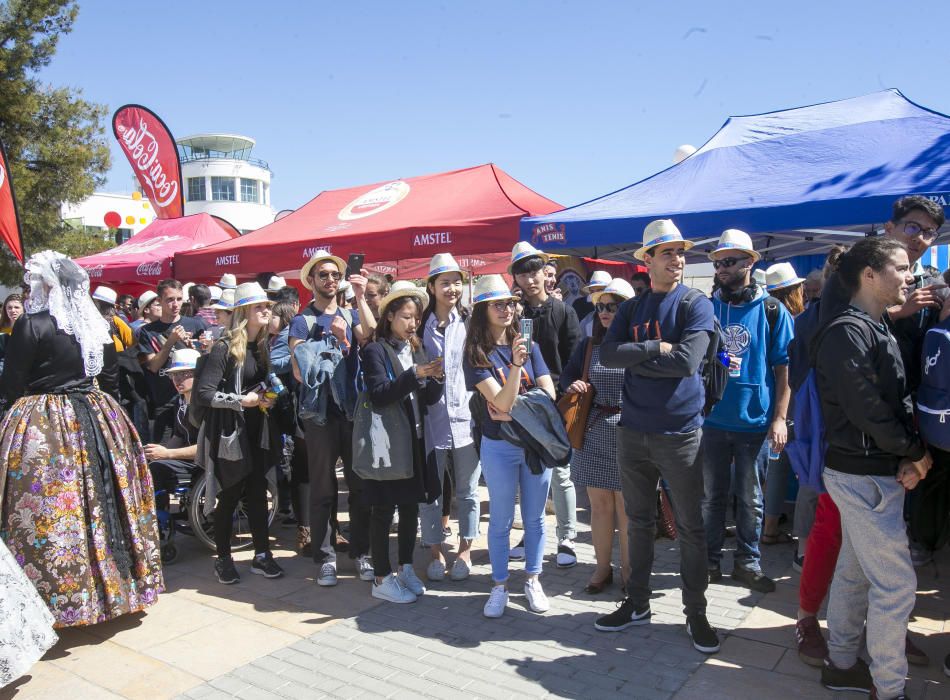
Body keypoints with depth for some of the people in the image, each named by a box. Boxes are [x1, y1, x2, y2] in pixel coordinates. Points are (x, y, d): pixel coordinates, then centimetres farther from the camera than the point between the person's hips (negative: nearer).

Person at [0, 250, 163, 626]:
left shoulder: (31, 324, -12)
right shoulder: (98, 326, 4)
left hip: (43, 427, -6)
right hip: (96, 424, 6)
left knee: (46, 511, 3)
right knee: (99, 504, 14)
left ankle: (56, 594, 10)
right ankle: (110, 585, 27)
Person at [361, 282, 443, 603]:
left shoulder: (417, 349, 12)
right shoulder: (376, 350, -6)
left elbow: (429, 399, 8)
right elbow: (378, 395, -18)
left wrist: (436, 377, -12)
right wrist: (415, 374, -26)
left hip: (415, 439, 6)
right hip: (387, 441, -6)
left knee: (411, 506, 13)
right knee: (384, 510, 2)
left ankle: (406, 568, 27)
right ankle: (382, 579, 12)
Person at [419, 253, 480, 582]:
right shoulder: (421, 325, 4)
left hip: (465, 417, -1)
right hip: (432, 419, 1)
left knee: (467, 491, 10)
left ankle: (465, 551, 27)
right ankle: (436, 552, 25)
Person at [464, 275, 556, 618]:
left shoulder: (528, 345, 2)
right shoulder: (476, 355, -7)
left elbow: (549, 393, -1)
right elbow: (502, 402, -17)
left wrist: (515, 408, -12)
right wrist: (515, 363, -29)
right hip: (499, 447, -2)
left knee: (534, 517, 12)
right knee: (500, 520, 9)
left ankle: (533, 580, 28)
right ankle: (499, 586, 23)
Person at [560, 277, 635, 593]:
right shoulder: (588, 345, 8)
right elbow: (568, 374, 17)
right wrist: (572, 385, -3)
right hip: (594, 432, 4)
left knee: (627, 506, 6)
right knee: (599, 504, 11)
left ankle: (628, 570, 24)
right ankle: (602, 567, 26)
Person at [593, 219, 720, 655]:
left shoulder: (696, 305, -5)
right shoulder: (631, 309, 8)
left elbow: (686, 361, -19)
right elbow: (607, 354, -6)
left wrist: (634, 359, -10)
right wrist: (655, 348, -16)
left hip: (680, 433, -4)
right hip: (633, 431, 4)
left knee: (690, 528, 7)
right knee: (639, 521, 15)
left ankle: (696, 613, 23)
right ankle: (637, 603, 29)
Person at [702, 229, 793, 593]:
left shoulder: (771, 310, 0)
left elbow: (784, 368, 0)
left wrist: (779, 418, -7)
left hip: (755, 419, -1)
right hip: (711, 418, 1)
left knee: (750, 497, 11)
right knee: (711, 495, 10)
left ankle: (748, 562, 24)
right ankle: (709, 561, 23)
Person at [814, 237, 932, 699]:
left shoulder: (878, 332, 13)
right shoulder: (848, 332, -17)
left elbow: (900, 402, 11)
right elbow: (867, 410, -21)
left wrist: (909, 457, -4)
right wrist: (915, 453, -7)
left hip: (875, 472, 9)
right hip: (863, 474, -9)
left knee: (854, 572, 17)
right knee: (896, 583, -1)